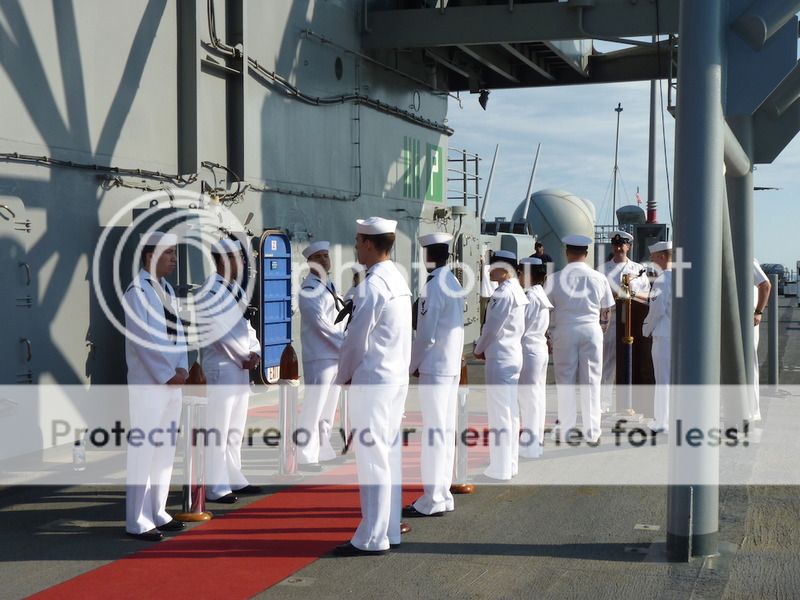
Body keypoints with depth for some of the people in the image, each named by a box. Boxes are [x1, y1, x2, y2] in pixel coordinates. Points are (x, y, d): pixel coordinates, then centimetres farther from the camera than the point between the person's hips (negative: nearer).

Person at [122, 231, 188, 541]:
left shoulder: (167, 290, 12)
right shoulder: (137, 292, -12)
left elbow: (177, 331, 11)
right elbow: (143, 341, -16)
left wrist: (182, 368, -3)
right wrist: (168, 375, -13)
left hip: (173, 382, 8)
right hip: (148, 384, -8)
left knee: (165, 449, 13)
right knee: (143, 450, -4)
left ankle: (157, 513, 23)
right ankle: (138, 522, 3)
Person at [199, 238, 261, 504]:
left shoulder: (236, 289, 13)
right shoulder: (211, 290, -13)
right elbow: (221, 331, -18)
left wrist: (255, 352, -1)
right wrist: (244, 358, -10)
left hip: (241, 366, 9)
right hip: (221, 366, -9)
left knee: (236, 428, 15)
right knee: (218, 429, -5)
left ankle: (234, 479, 25)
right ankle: (216, 488, 0)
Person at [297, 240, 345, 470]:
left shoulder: (330, 286, 17)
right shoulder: (309, 288, -8)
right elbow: (320, 322, -16)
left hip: (336, 356, 8)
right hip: (319, 356, -8)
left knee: (328, 408, 14)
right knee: (313, 408, -8)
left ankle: (323, 451, 23)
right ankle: (305, 457, -4)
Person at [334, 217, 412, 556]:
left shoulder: (372, 285, -16)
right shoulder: (398, 280, 13)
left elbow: (356, 339, -13)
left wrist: (343, 376, 2)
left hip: (373, 380, -9)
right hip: (397, 377, 9)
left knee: (372, 458, -5)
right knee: (389, 455, 13)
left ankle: (372, 539, 0)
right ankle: (389, 530, 19)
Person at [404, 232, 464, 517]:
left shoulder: (433, 286, -14)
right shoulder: (454, 284, 13)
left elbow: (426, 335, -17)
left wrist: (409, 366, -5)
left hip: (435, 368, -9)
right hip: (453, 365, 9)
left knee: (434, 432, -6)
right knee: (446, 430, 11)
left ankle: (432, 501, -2)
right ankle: (442, 494, 18)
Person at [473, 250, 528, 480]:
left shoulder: (503, 293, -17)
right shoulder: (517, 291, 12)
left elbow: (493, 327, -17)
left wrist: (478, 349, -1)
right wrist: (485, 347, 12)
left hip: (500, 357, -10)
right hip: (514, 354, 10)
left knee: (499, 413, -4)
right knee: (510, 412, 14)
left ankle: (500, 469, 2)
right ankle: (510, 464, 21)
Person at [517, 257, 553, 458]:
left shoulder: (530, 297, -17)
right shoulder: (541, 295, 13)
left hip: (529, 351, -10)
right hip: (540, 349, 10)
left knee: (528, 398, -4)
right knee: (537, 395, 13)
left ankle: (529, 446, 1)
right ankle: (536, 441, 21)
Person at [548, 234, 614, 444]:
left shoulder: (556, 278, -5)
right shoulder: (599, 278, 0)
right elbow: (605, 310, 8)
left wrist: (548, 334, 9)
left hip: (564, 330, -1)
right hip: (591, 329, 1)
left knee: (565, 381, 6)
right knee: (591, 382, 7)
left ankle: (566, 430, 8)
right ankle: (592, 431, 10)